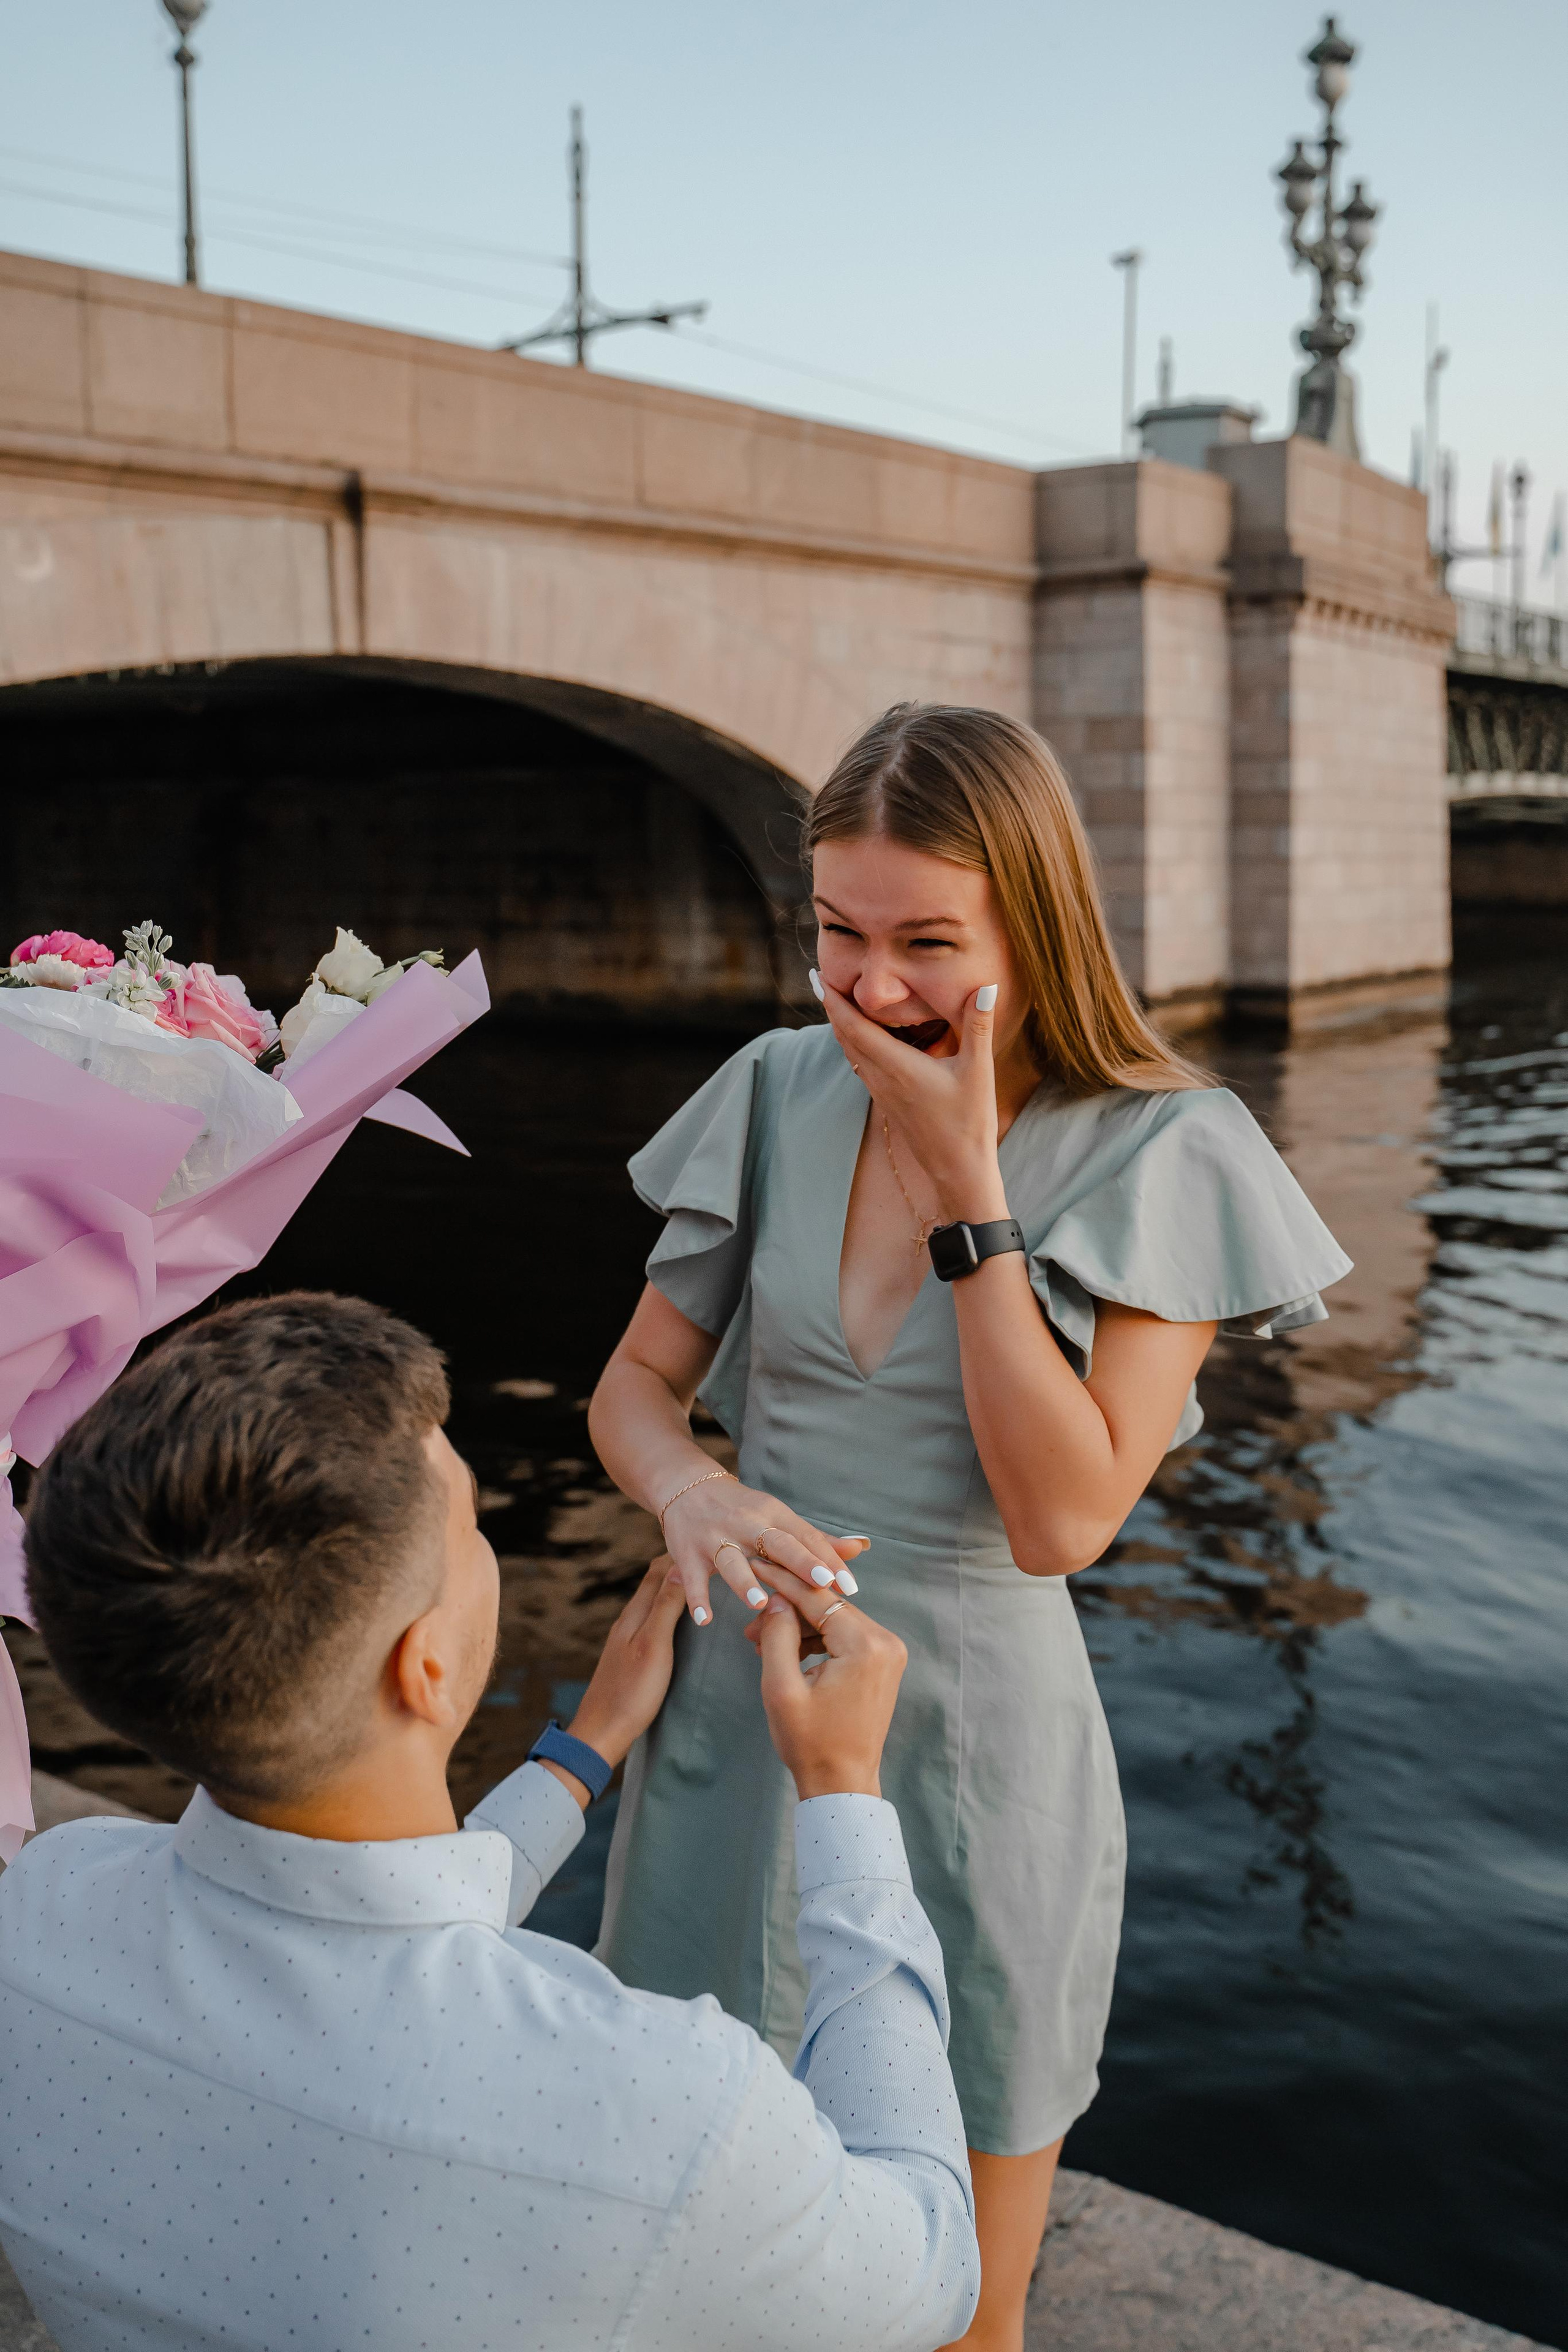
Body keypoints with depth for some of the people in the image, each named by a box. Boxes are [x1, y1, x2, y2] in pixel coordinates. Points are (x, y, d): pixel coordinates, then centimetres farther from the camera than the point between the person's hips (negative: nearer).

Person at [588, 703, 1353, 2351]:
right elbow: (635, 1381, 5)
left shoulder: (1159, 1156, -13)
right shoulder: (778, 1096, -2)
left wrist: (969, 1186, -22)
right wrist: (691, 1491, -18)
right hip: (736, 1717, 3)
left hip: (968, 1742, -3)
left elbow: (1062, 1516, -19)